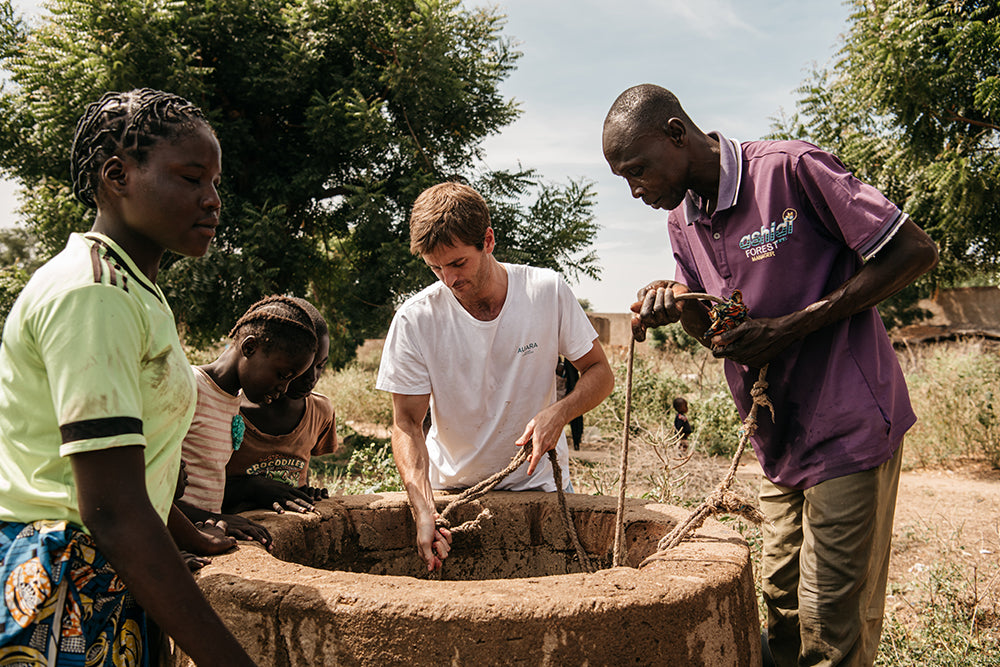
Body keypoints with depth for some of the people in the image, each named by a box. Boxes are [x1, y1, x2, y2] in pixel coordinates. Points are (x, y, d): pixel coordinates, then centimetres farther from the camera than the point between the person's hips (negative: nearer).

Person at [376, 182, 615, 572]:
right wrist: (423, 510, -27)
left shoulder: (547, 291, -12)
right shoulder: (414, 320, -15)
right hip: (451, 488, 0)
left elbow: (599, 372, -2)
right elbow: (406, 424, -12)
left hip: (538, 481, 1)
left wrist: (559, 412, -23)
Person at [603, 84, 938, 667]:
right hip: (780, 443, 7)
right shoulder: (682, 218, 8)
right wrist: (678, 304, -10)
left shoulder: (790, 169, -15)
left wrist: (792, 326, -18)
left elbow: (917, 252, -13)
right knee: (783, 614, 13)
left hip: (849, 431, -7)